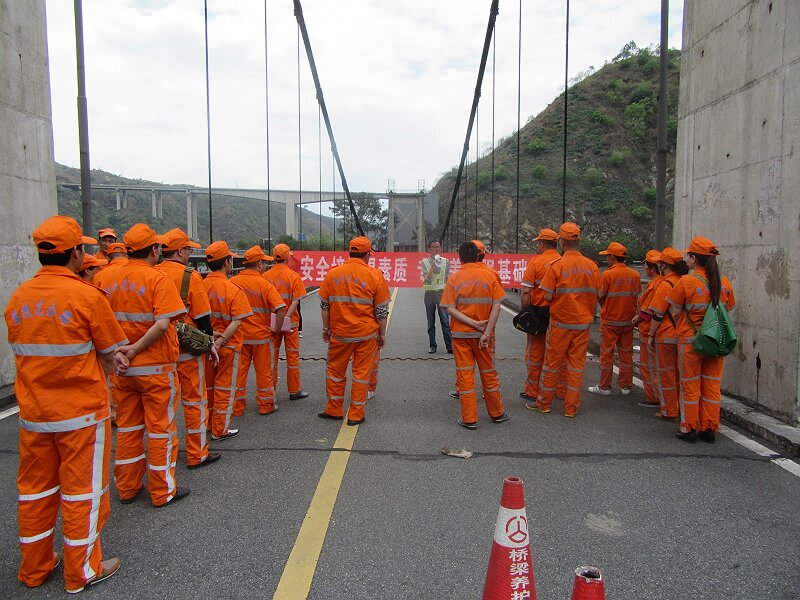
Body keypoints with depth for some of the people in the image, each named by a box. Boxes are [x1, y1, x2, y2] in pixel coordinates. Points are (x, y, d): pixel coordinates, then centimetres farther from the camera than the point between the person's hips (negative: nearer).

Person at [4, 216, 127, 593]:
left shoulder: (17, 299, 1)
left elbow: (25, 352, 7)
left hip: (32, 413, 6)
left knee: (35, 488, 18)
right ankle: (82, 571, 21)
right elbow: (110, 355, -10)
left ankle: (35, 567, 34)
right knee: (83, 490, 8)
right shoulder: (87, 296, -16)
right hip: (81, 412, -5)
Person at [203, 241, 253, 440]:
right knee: (224, 388, 9)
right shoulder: (233, 290, -16)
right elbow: (236, 322, -21)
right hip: (228, 345, -4)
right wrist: (221, 340, -19)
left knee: (207, 386, 20)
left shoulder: (200, 286, -5)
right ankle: (220, 430, 17)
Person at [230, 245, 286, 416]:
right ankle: (266, 405, 22)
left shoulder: (232, 282, -5)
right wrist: (276, 329, -8)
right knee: (263, 371, 11)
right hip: (261, 335, -3)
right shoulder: (265, 284, -13)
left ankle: (237, 407, 20)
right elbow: (281, 310, -21)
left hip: (238, 335, 3)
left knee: (239, 371, 12)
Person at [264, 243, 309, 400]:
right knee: (292, 356, 8)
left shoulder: (265, 276, -2)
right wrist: (286, 318, -19)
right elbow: (296, 301, -17)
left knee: (272, 356, 12)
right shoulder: (294, 276, -8)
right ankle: (294, 391, 14)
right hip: (290, 322, -2)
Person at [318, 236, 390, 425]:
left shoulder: (332, 273, -2)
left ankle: (334, 410, 27)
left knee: (335, 370, 16)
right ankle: (356, 415, 15)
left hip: (339, 333, 2)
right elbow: (382, 311, -4)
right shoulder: (375, 275, -7)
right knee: (362, 373, 9)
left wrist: (326, 328, 15)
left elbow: (324, 305, 4)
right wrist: (382, 334, 7)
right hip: (366, 334, -1)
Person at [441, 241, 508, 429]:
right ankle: (496, 413, 28)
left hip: (460, 334, -1)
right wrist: (486, 332, -11)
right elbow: (496, 306, -10)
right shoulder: (489, 276, -4)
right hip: (483, 333, 1)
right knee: (488, 373, 15)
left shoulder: (454, 278, -5)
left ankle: (469, 419, 12)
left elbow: (450, 309, -12)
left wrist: (473, 323, -14)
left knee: (465, 375, 6)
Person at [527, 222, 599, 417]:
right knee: (576, 364, 10)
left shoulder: (557, 265, -13)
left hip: (560, 323, -3)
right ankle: (572, 407, 16)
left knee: (552, 363, 9)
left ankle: (545, 403, 21)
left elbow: (548, 297, -14)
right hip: (583, 323, 4)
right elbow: (595, 297, 4)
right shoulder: (592, 266, -1)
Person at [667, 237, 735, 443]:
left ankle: (690, 429, 14)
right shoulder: (724, 282, 2)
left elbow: (675, 312, -6)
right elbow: (728, 311, 10)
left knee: (690, 386, 7)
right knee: (712, 386, 11)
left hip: (690, 340, -4)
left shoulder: (686, 282, -12)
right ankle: (709, 429, 19)